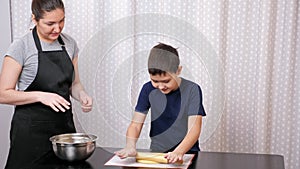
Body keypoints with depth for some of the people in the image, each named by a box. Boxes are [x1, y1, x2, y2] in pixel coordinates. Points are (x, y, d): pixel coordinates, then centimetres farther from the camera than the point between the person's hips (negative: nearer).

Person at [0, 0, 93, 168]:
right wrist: (41, 96, -23)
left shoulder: (70, 43, 5)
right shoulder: (21, 47, -10)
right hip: (31, 128, -4)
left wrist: (82, 95, -7)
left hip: (64, 124, 5)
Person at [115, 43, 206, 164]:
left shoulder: (192, 90, -8)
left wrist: (179, 152, -34)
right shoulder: (148, 89, 0)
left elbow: (194, 129, -16)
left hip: (186, 153, -2)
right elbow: (136, 124, -2)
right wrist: (130, 146, -22)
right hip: (156, 152, 2)